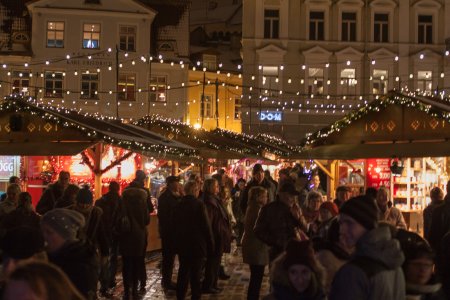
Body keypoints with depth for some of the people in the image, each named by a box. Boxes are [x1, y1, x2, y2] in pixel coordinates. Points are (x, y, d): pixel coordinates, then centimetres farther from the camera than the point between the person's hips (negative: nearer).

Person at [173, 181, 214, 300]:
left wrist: (176, 243, 17)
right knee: (196, 274, 3)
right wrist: (210, 244, -5)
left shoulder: (177, 205, 1)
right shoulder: (199, 204, -15)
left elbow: (174, 226, 8)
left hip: (182, 245, 5)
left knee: (183, 272, 16)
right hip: (197, 245, -5)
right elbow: (206, 226, -14)